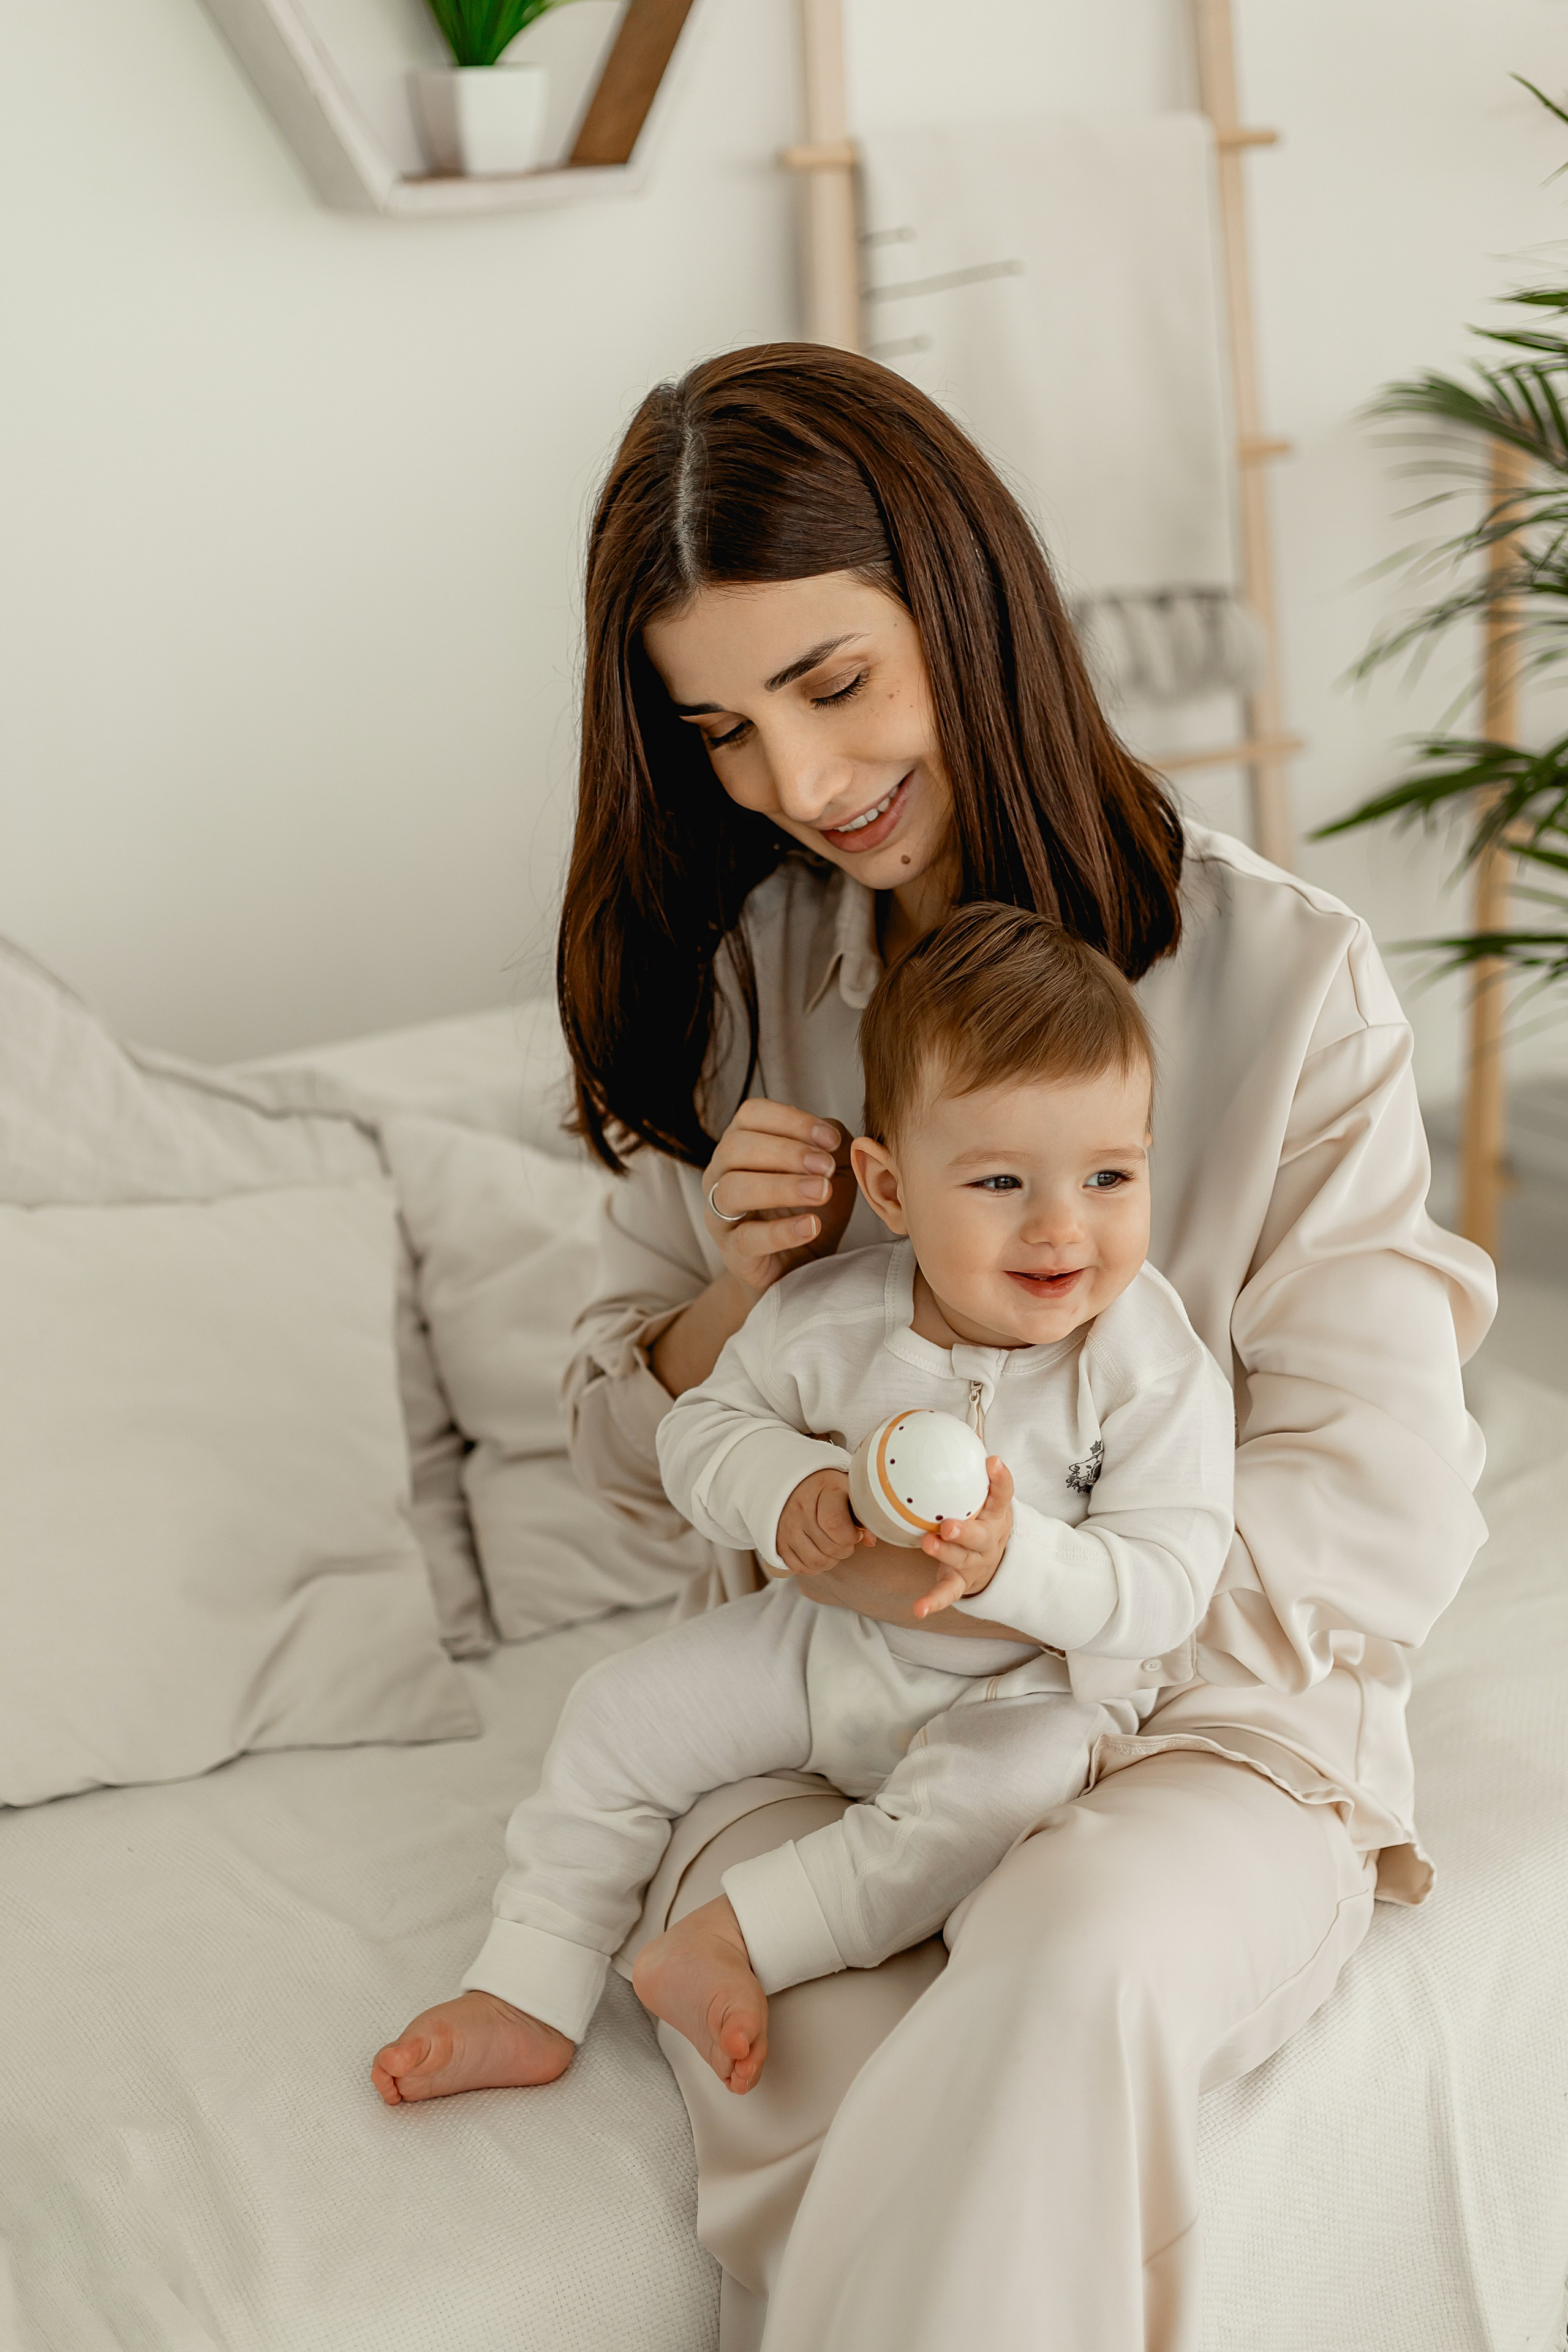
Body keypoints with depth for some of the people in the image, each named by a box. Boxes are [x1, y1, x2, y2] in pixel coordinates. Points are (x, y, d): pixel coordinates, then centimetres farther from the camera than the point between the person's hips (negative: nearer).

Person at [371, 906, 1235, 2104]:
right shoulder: (827, 1317, -14)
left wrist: (1011, 1558, -42)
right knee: (620, 1714, -1)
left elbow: (1167, 1584, -24)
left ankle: (735, 1939, -23)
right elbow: (705, 1422, 0)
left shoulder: (1156, 1372, -23)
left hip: (1032, 1685, -4)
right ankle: (527, 2000, 9)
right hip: (825, 1636, 4)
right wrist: (784, 1490, -22)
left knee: (1003, 1794, -35)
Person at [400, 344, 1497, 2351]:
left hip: (1198, 1733, -2)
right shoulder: (730, 981, 5)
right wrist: (740, 1288, -11)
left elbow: (1379, 1527, -9)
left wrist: (943, 1571, -18)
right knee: (828, 2101, -29)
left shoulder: (1282, 979, -8)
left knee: (1077, 1951, -36)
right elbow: (637, 1472, 11)